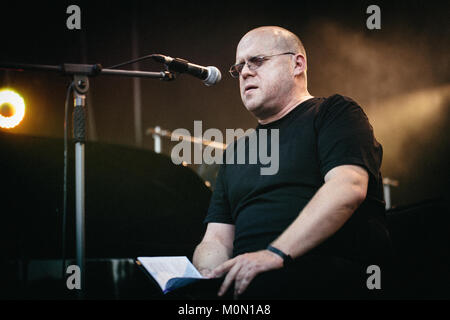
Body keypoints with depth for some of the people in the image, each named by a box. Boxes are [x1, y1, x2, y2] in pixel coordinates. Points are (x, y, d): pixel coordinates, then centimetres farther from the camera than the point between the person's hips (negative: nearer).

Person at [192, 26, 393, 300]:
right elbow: (217, 239, 20)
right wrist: (206, 277, -7)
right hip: (246, 277, 5)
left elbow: (348, 188, -10)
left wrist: (275, 254, -22)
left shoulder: (334, 112, 10)